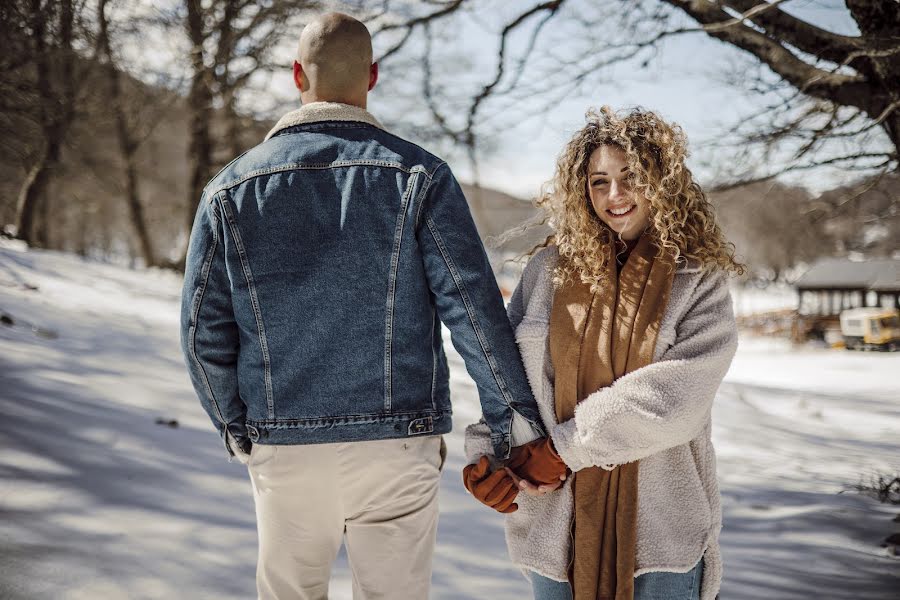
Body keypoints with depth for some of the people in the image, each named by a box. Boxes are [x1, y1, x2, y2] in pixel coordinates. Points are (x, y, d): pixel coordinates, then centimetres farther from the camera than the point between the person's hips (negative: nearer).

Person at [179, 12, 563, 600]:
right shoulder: (419, 176, -5)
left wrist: (238, 430, 18)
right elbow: (476, 312, -10)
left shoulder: (232, 189, 1)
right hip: (397, 446, -2)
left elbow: (205, 334, 4)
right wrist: (520, 430, -3)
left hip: (282, 452, 2)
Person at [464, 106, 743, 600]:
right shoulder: (549, 268, 5)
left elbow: (671, 399, -14)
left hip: (660, 522, -2)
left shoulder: (698, 282, -3)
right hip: (556, 518, 2)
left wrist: (566, 447, -14)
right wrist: (488, 452, -10)